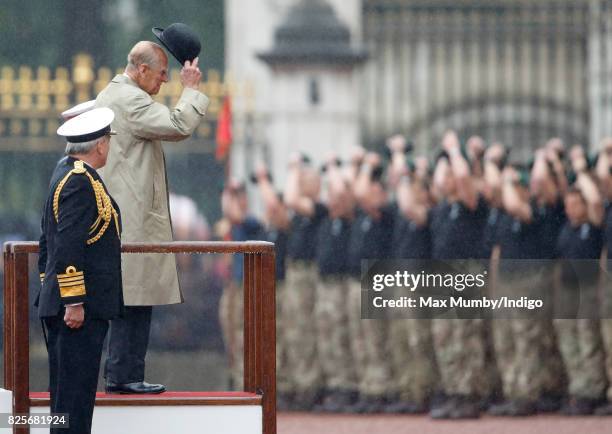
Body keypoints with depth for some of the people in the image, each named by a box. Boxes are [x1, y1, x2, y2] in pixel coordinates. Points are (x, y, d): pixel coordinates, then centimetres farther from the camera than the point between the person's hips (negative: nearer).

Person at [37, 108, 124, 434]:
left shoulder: (64, 173, 16)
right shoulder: (81, 181, -15)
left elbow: (49, 242, 22)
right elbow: (68, 247, -22)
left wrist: (50, 291, 27)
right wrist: (73, 302, -22)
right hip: (82, 308, -10)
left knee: (66, 391, 12)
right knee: (75, 394, -9)